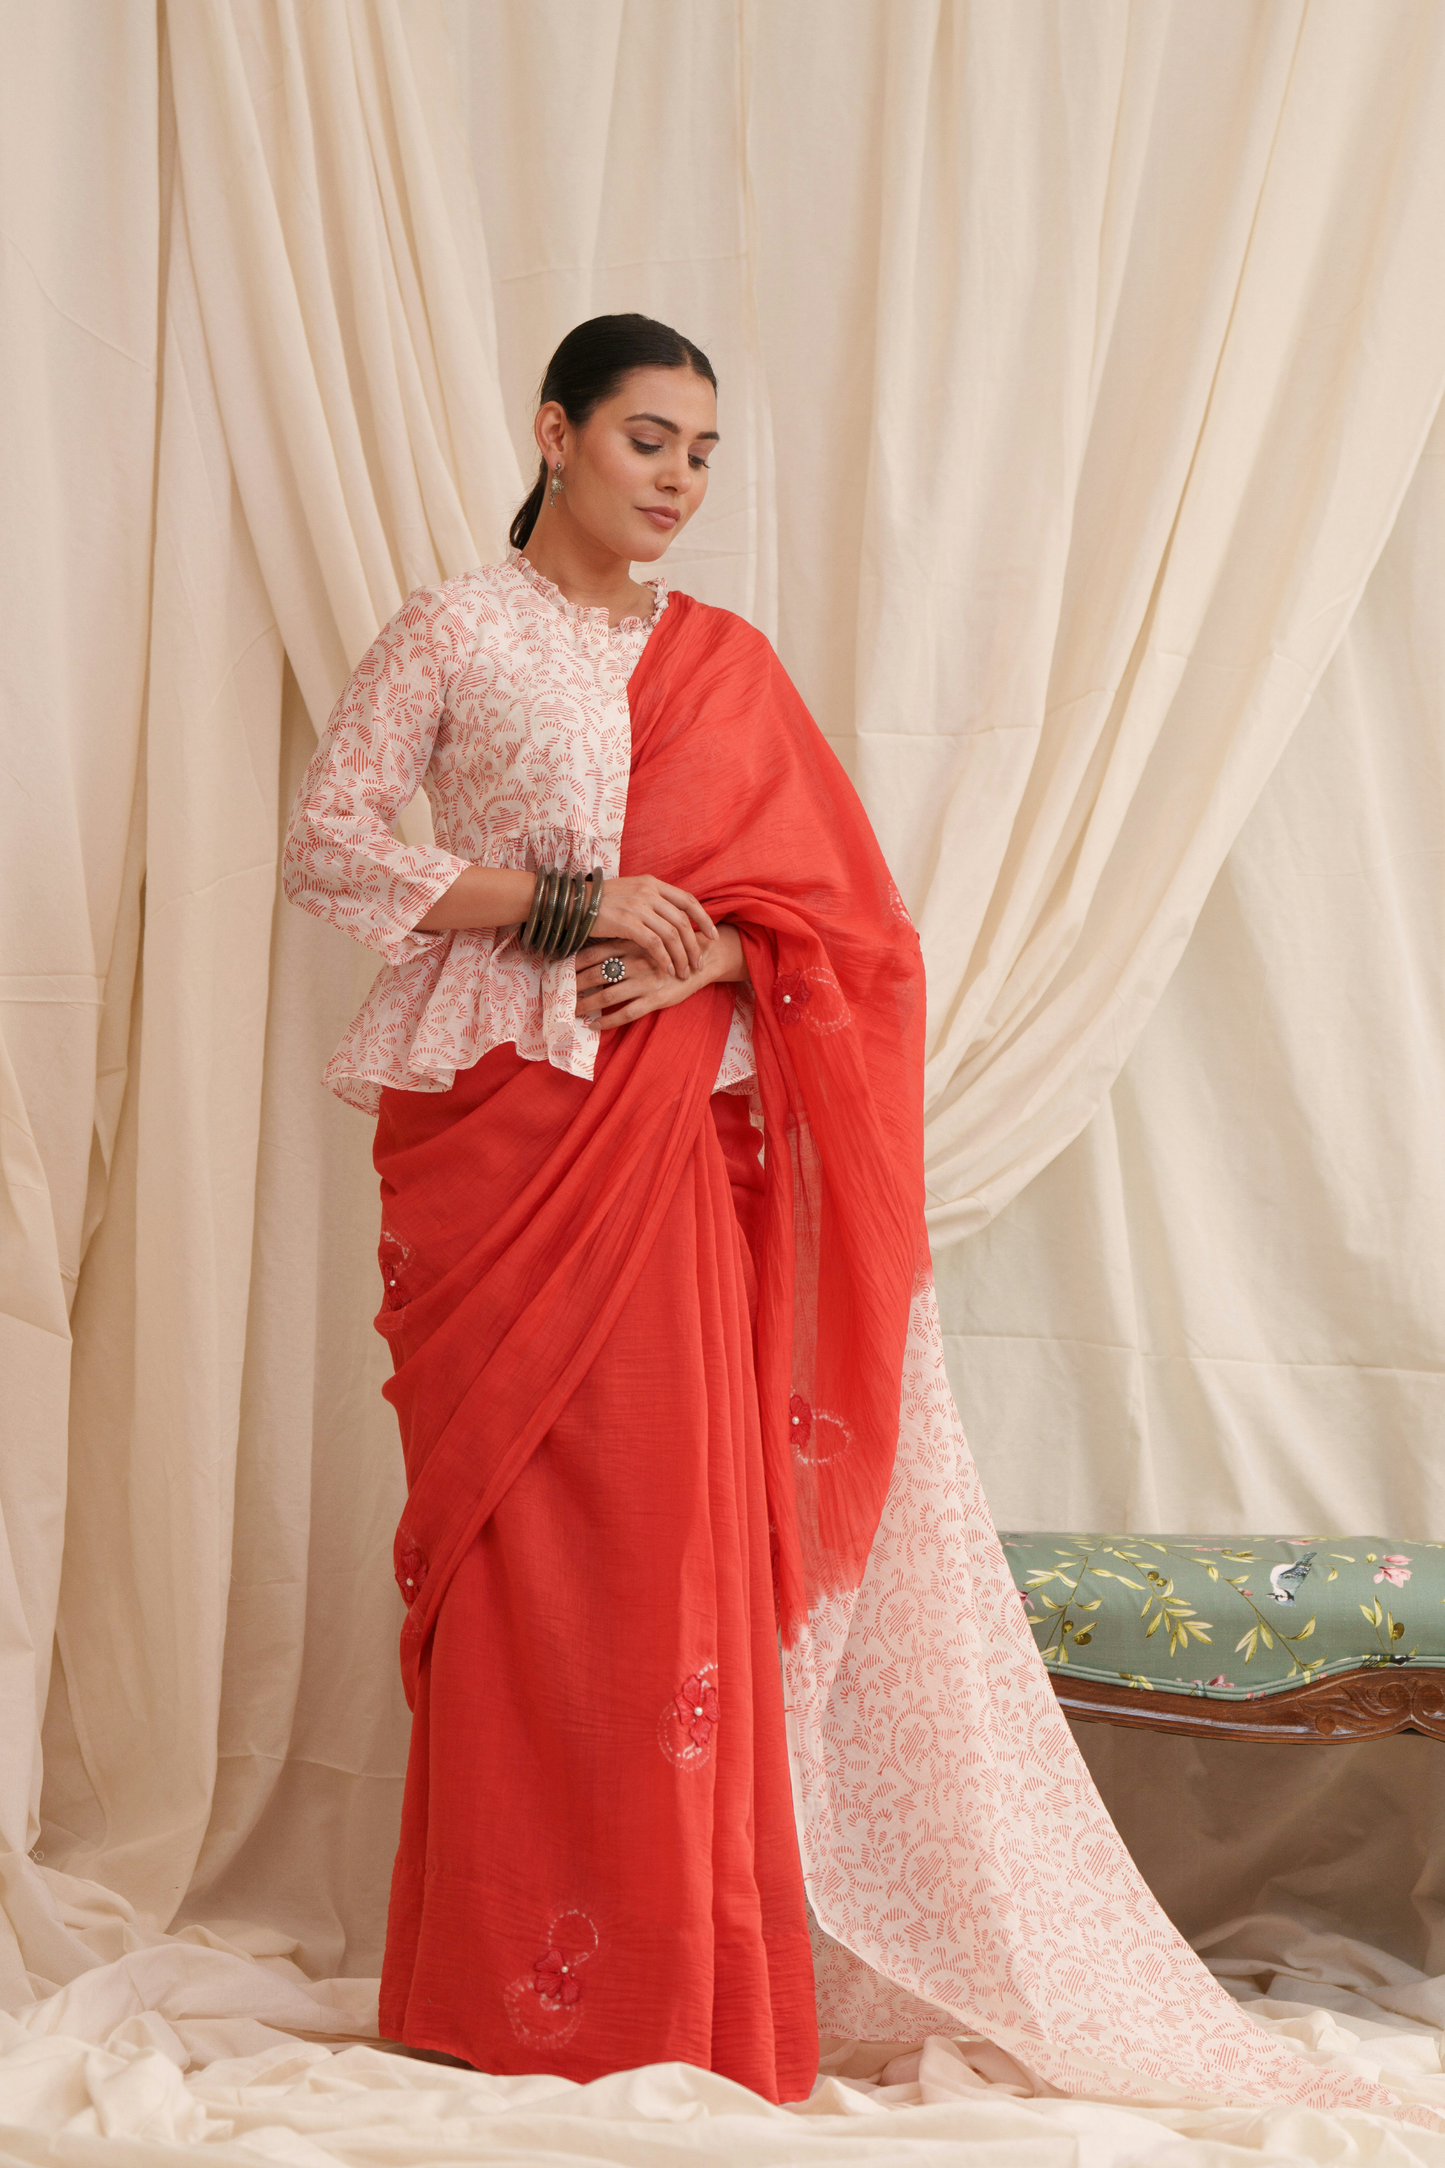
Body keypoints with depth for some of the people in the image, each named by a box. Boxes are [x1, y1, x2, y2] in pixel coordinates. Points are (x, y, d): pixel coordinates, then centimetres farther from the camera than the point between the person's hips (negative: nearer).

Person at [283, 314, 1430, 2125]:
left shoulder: (726, 662, 16)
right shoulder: (452, 633, 6)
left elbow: (834, 907, 13)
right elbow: (323, 843, -1)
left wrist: (708, 956, -8)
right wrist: (561, 904, -10)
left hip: (683, 1136, 3)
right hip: (497, 1118, -3)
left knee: (679, 1528, -1)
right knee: (517, 1532, -5)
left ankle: (681, 1987, 7)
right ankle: (508, 1982, 5)